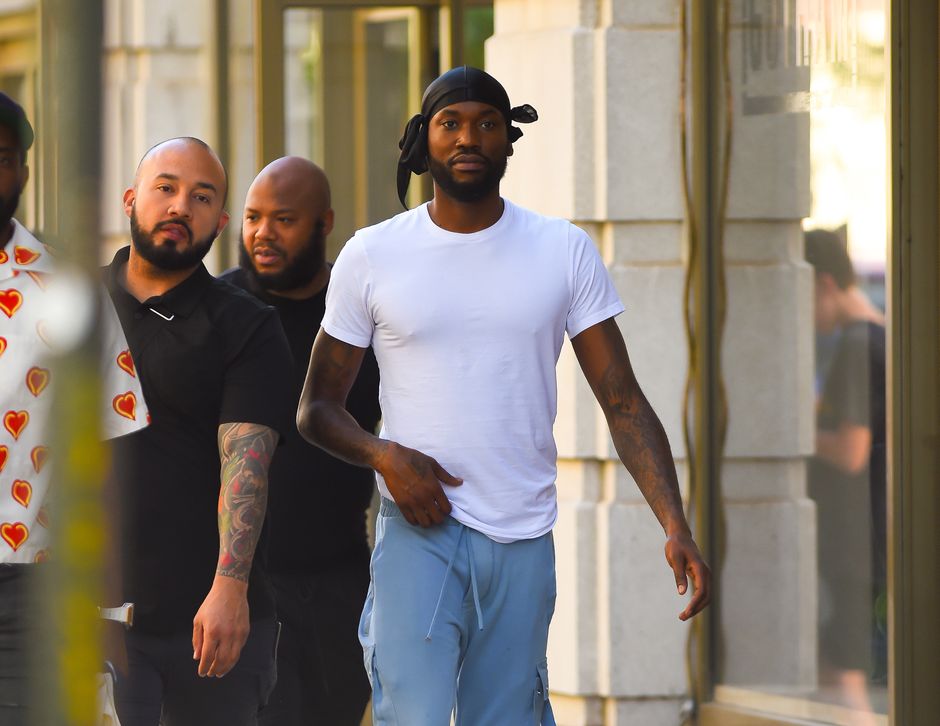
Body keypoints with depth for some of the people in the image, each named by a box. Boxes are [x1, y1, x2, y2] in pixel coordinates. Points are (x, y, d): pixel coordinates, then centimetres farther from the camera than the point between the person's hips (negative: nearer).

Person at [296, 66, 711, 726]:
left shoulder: (566, 252, 5)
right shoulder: (372, 257, 3)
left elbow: (624, 404, 1)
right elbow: (316, 408, 8)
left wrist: (676, 527, -11)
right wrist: (383, 455, -14)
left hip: (524, 545, 2)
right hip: (420, 530, -2)